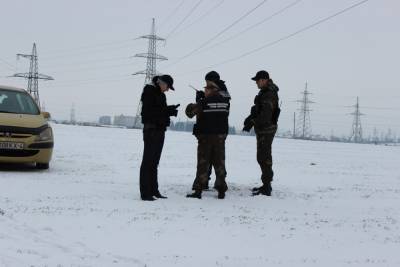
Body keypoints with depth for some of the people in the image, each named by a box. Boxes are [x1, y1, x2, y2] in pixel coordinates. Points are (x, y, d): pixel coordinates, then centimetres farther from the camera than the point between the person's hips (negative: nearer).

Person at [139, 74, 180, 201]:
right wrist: (168, 111, -20)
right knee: (148, 161, -7)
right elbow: (147, 112, -19)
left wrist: (170, 110, -2)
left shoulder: (160, 94, 17)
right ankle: (145, 192, -5)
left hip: (159, 130, 9)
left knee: (154, 162, 13)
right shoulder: (149, 92, -9)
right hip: (151, 130, -9)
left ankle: (153, 190, 19)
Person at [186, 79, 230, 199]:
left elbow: (190, 112, -5)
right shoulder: (225, 101, 0)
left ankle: (198, 190, 2)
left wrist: (198, 100, 14)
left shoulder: (203, 102, -12)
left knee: (203, 163, 2)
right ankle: (221, 190, 12)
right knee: (219, 162, 11)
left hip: (205, 136, -3)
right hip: (220, 136, 4)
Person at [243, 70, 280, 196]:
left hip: (266, 130, -11)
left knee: (263, 158, -10)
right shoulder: (264, 92, 15)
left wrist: (252, 122, -20)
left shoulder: (269, 95, -19)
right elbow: (257, 110, 20)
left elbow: (265, 116, -26)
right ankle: (266, 185, 26)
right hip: (262, 129, 11)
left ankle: (266, 188, -8)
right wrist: (250, 119, 6)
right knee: (264, 157, 17)